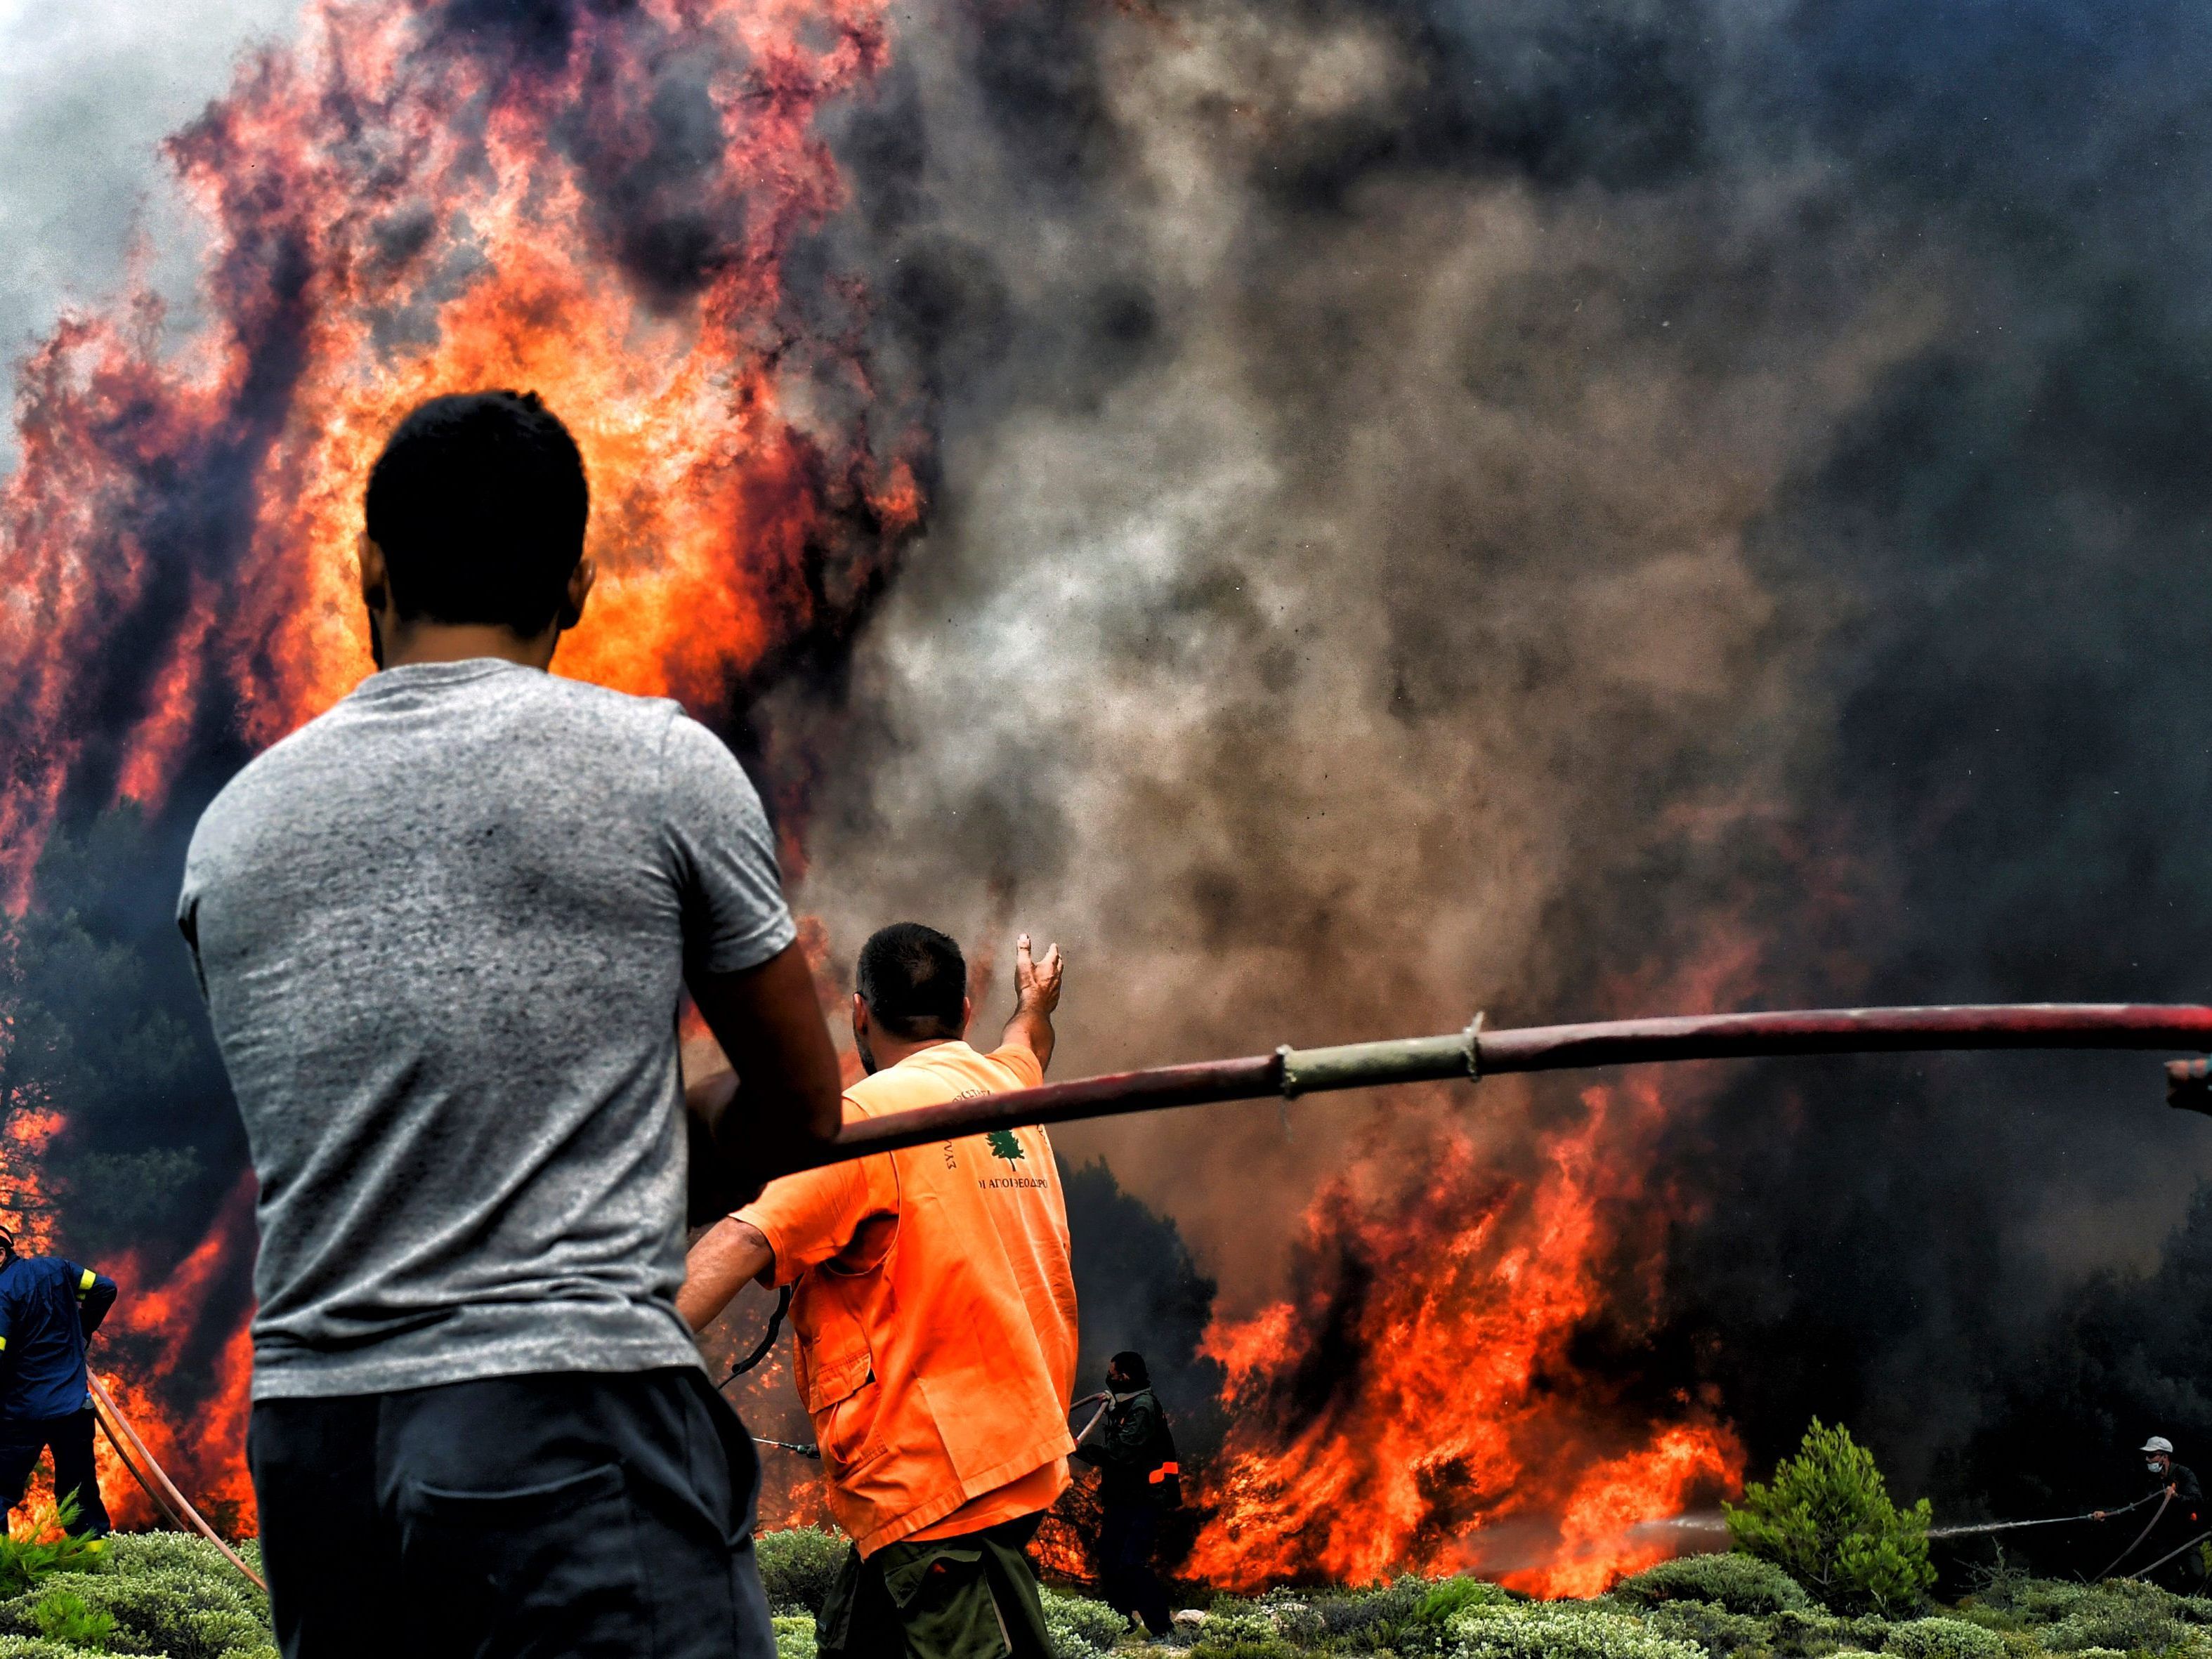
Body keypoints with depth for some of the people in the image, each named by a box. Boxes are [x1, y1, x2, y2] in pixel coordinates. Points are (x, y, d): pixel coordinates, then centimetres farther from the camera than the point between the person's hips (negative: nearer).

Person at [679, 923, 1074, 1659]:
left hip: (941, 1471, -9)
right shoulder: (1003, 1083, 15)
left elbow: (745, 1243, -23)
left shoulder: (872, 1113, -10)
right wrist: (1034, 1006, 66)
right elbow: (1025, 1048, 43)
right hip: (1019, 1449, 9)